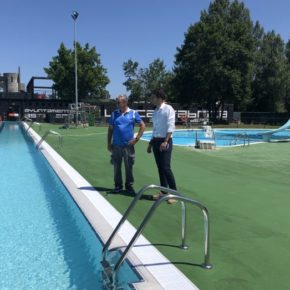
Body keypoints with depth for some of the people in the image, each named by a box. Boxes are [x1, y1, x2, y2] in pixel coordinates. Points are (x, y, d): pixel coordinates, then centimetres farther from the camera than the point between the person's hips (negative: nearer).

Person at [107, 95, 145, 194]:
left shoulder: (133, 113, 0)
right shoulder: (114, 114, 5)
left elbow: (142, 126, 2)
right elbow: (110, 129, 8)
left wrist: (136, 139, -5)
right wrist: (109, 143, 4)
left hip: (128, 146, -2)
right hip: (116, 146, 2)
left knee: (129, 167, 6)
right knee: (117, 167, 8)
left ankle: (129, 186, 18)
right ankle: (118, 185, 20)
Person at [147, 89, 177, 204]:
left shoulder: (168, 109, -8)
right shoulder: (155, 111, 14)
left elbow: (171, 126, -16)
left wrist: (165, 141, -23)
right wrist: (151, 143, 19)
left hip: (165, 141, -7)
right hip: (156, 141, 8)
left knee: (166, 168, -10)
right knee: (160, 168, 10)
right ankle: (163, 192, 19)